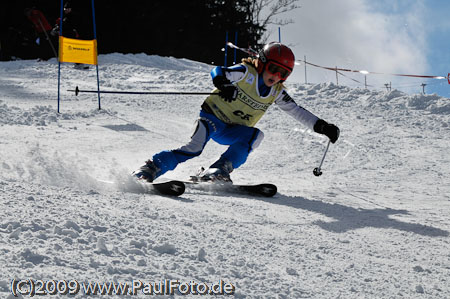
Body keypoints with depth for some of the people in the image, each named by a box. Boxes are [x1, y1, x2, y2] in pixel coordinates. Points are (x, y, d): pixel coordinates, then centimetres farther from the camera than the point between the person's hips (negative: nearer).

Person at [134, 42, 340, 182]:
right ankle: (149, 169, -27)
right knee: (194, 147, -30)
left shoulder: (276, 92, 1)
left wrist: (321, 126, -3)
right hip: (213, 118, -5)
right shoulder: (247, 73, -15)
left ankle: (218, 172, -31)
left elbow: (297, 111, 7)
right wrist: (222, 83, -53)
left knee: (254, 136, -26)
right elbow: (218, 72, -29)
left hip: (234, 133, 5)